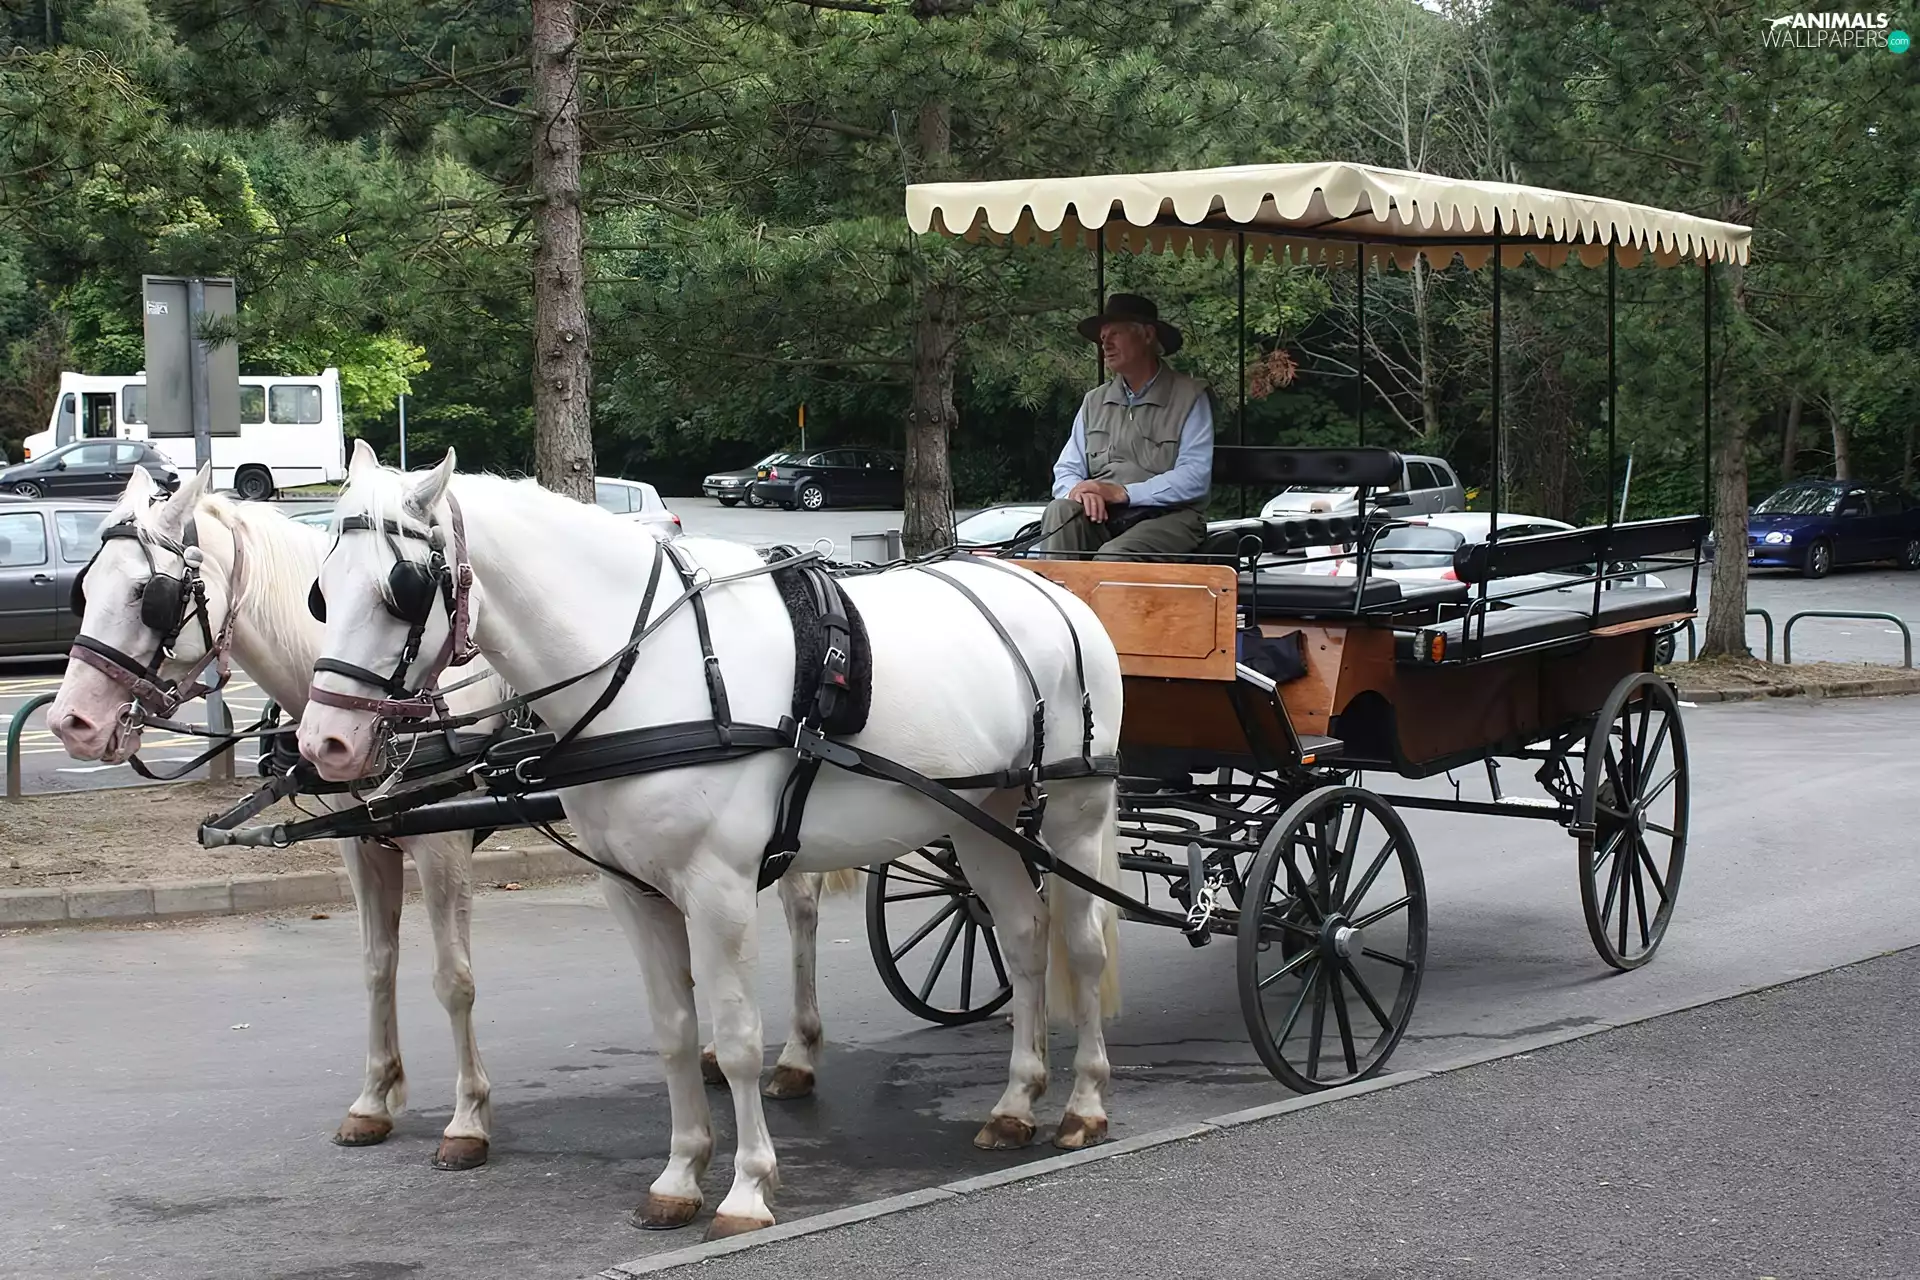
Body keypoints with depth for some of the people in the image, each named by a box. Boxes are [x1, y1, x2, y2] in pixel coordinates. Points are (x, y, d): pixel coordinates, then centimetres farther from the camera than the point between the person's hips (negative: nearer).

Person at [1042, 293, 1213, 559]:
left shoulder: (1189, 398, 2)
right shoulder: (1094, 402, 19)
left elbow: (1195, 477, -10)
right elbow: (1066, 470, 15)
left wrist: (1121, 493, -17)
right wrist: (1078, 490, -12)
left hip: (1166, 519, -4)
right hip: (1101, 518, 5)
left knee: (1113, 556, -35)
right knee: (1060, 511, -28)